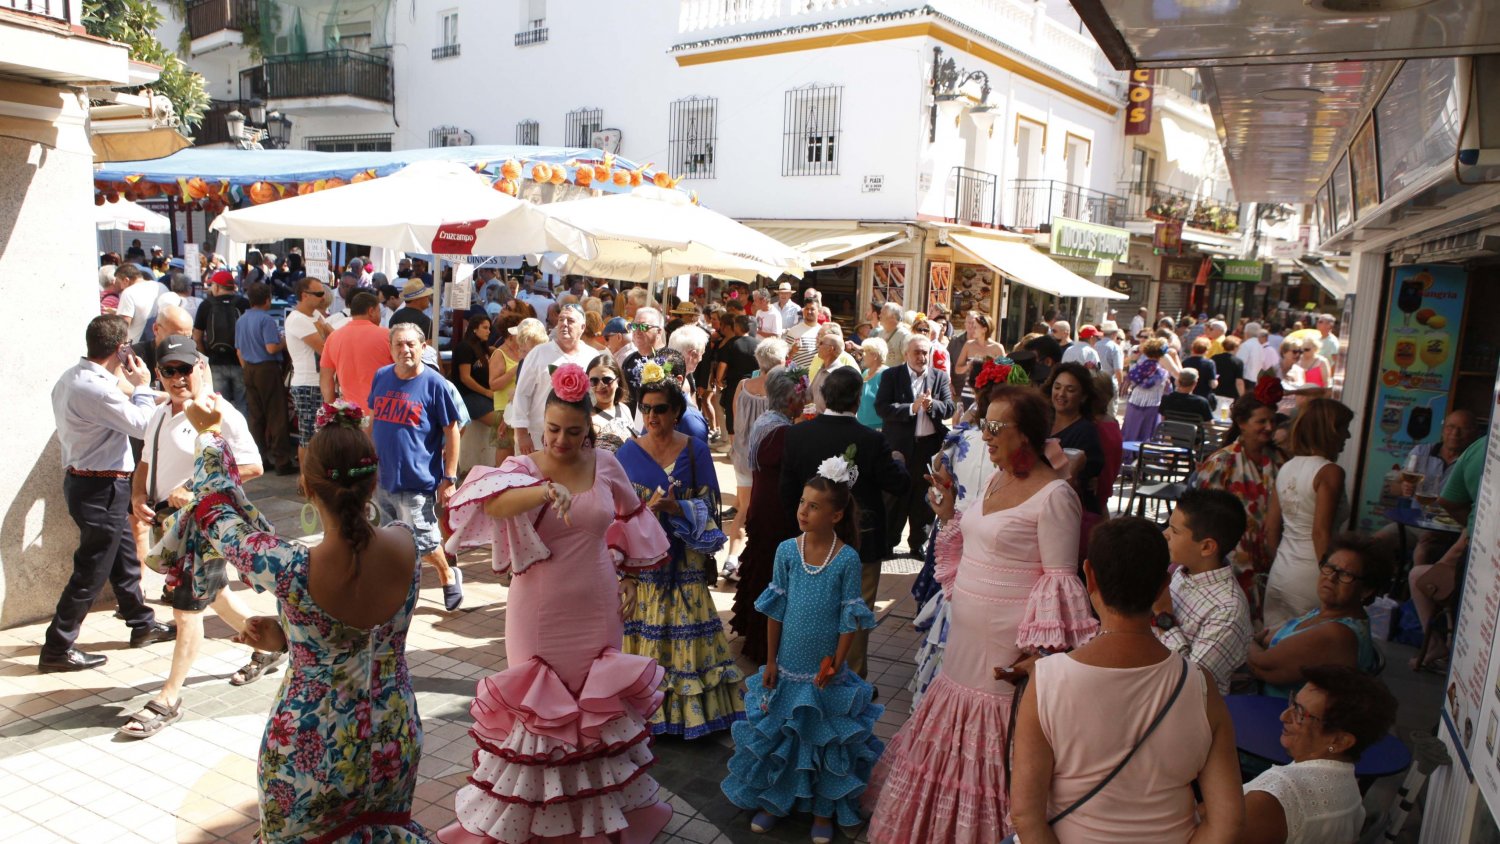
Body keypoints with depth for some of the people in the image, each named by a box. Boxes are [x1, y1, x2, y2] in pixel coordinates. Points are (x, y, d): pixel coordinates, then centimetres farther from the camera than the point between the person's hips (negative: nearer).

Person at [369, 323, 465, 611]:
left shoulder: (434, 384, -11)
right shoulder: (381, 377, 4)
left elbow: (452, 432, -8)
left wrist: (449, 478, -11)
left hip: (417, 479, -5)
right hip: (381, 477, 5)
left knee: (422, 540, -1)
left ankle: (448, 576, 27)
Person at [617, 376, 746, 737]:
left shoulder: (696, 450, 0)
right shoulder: (627, 452, 1)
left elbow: (708, 505, -2)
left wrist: (676, 508, -20)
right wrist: (648, 507, -18)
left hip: (683, 562, 0)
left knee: (686, 636, 4)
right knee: (644, 638, 3)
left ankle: (689, 710, 18)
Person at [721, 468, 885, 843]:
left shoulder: (847, 558, -14)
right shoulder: (787, 551, -6)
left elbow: (850, 618, -8)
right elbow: (776, 610, 0)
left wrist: (836, 664, -11)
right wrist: (771, 660, 2)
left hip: (825, 670, -2)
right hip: (788, 666, 2)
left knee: (827, 737, 12)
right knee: (777, 733, 15)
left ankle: (823, 809, 32)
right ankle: (774, 799, 36)